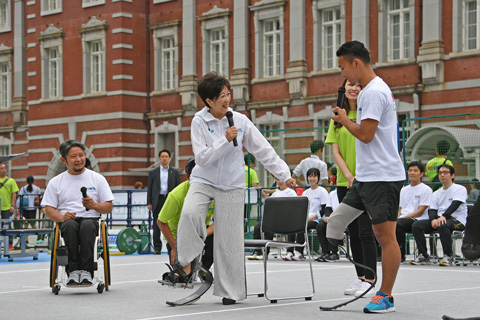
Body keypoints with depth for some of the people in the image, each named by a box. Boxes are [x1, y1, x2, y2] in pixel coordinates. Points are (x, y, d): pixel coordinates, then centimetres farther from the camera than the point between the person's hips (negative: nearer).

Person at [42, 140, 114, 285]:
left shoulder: (97, 178, 11)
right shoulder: (56, 182, 13)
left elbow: (109, 207, 8)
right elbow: (49, 209, 8)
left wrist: (94, 205, -13)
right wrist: (62, 217, -14)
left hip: (91, 220, 0)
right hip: (67, 221, 1)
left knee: (87, 225, -37)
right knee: (70, 224, -37)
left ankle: (86, 271, -36)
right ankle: (73, 270, -34)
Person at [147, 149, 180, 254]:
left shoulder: (175, 173, 11)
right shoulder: (153, 173, 10)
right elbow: (149, 188, 8)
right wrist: (149, 203, 0)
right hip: (158, 200, 0)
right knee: (157, 224, -1)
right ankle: (157, 247, 5)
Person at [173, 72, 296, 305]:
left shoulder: (240, 120, -3)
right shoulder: (199, 121, -6)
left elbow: (264, 150, 1)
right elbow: (201, 158, -13)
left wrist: (284, 175, -1)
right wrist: (225, 140, -23)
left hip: (232, 186, 1)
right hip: (203, 181, -1)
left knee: (229, 239, 0)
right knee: (190, 213, -30)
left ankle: (231, 289, 12)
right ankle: (186, 260, -10)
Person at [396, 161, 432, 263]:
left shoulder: (426, 189, 2)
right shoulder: (404, 190, 25)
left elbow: (420, 211, -6)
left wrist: (402, 217, -14)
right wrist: (397, 217, 0)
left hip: (418, 220, -6)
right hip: (403, 219, 6)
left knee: (398, 223, -36)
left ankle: (400, 254, -26)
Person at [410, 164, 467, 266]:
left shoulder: (460, 189, 4)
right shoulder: (436, 193, 22)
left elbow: (455, 205, -13)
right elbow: (431, 210, 11)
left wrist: (444, 216, -30)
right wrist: (433, 220, -14)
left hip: (457, 220, -6)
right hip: (439, 219, 6)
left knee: (442, 225, -40)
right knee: (416, 225, -16)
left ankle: (448, 257, -30)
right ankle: (423, 256, -15)